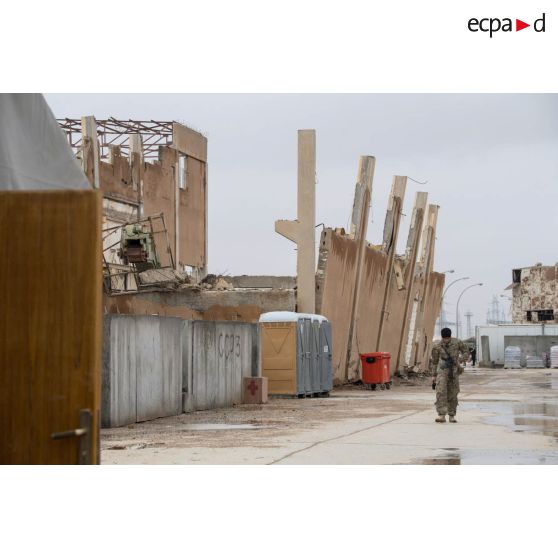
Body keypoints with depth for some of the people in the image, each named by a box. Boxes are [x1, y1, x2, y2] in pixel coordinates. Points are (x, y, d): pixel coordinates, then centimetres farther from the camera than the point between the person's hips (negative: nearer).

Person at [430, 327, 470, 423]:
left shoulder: (457, 343, -5)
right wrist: (433, 375, 9)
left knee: (452, 394, 5)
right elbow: (434, 361, 7)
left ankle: (452, 415, 18)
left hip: (454, 372, 1)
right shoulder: (437, 346, -4)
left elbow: (466, 353, 4)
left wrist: (458, 361, -14)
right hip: (442, 371, -1)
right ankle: (441, 415, -19)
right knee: (440, 392, -16)